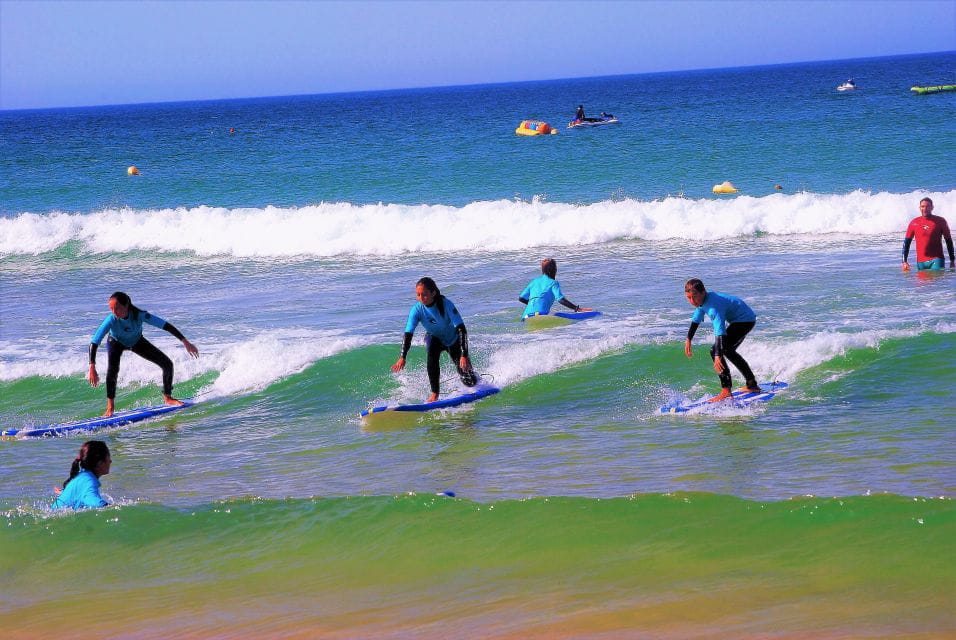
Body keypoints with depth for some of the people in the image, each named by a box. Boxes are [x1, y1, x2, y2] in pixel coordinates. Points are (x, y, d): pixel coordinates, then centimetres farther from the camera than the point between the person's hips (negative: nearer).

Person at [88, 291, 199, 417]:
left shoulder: (140, 315, -37)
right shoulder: (111, 320, -39)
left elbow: (166, 326, -32)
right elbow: (94, 343, -39)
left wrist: (185, 342, -32)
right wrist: (92, 369, -46)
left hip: (137, 341, 2)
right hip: (116, 343, -2)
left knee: (167, 364, -4)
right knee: (112, 370, -30)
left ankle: (167, 397, 19)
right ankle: (110, 408, -18)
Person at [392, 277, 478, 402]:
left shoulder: (446, 305, -33)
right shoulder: (417, 310, -26)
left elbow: (461, 329, -37)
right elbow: (408, 334, -31)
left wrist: (464, 355, -45)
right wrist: (402, 357, -45)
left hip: (453, 340, -2)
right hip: (434, 338, 2)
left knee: (469, 382, -4)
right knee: (432, 355, -35)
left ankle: (473, 377, 34)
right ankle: (434, 394, -24)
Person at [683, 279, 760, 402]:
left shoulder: (714, 306, -33)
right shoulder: (703, 299, -3)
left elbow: (720, 331, -42)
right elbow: (696, 319, 16)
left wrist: (718, 356, -50)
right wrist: (688, 339, 22)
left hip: (745, 320, -11)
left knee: (715, 351, -20)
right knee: (728, 351, 28)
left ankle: (726, 391, -20)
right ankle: (752, 385, 39)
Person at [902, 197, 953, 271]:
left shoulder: (940, 221, 1)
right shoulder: (914, 223, 5)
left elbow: (948, 240, 6)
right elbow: (907, 242, 8)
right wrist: (904, 261, 0)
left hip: (936, 260, -2)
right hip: (921, 262, 2)